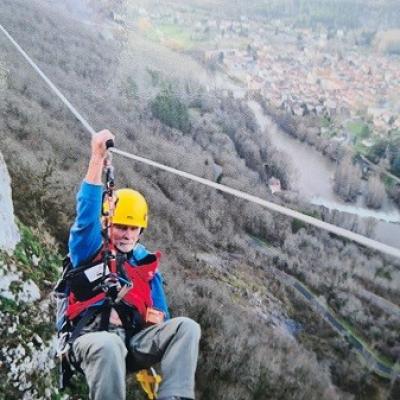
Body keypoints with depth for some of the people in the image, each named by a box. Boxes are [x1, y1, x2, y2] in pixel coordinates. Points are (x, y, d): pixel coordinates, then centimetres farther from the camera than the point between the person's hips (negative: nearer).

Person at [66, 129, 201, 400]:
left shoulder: (146, 264, 23)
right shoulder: (89, 252, 12)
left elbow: (160, 312, 22)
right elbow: (87, 213, -6)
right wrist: (98, 157, -12)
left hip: (135, 338, 4)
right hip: (94, 337, -4)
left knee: (186, 326, -22)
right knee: (109, 345, -40)